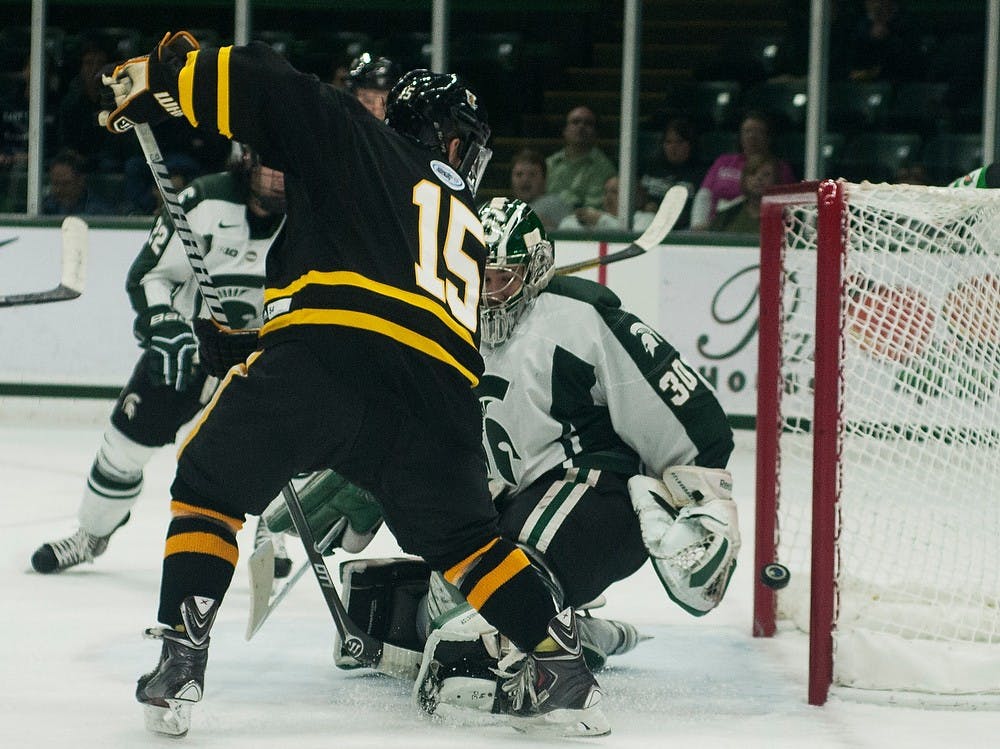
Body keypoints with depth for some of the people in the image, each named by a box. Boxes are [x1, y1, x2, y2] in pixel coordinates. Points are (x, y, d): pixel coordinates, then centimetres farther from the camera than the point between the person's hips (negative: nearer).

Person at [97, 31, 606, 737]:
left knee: (211, 485, 13)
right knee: (463, 538, 22)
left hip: (327, 347, -4)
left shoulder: (354, 136, 21)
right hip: (440, 385, 4)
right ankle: (564, 666, 12)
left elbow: (262, 86, 9)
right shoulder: (467, 226, 34)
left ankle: (181, 659, 2)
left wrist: (157, 76, 21)